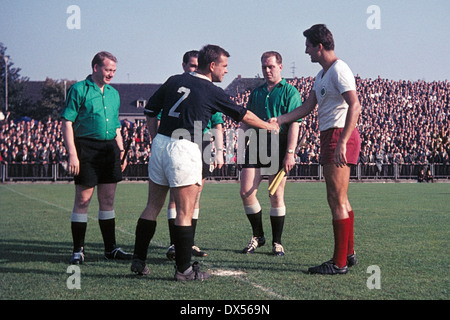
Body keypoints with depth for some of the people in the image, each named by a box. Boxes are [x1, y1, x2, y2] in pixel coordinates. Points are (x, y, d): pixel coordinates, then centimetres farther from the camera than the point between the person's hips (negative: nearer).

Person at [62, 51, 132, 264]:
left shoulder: (113, 93, 17)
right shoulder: (78, 90, -3)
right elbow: (67, 123, -8)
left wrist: (121, 151, 16)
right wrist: (72, 154, -16)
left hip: (110, 148, 6)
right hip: (87, 147, -6)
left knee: (108, 201, 9)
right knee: (83, 200, -3)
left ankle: (111, 248, 16)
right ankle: (78, 250, 5)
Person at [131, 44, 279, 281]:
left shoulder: (174, 81, 11)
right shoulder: (212, 92, -3)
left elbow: (150, 110, 14)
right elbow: (243, 115, 9)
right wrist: (269, 126, 25)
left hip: (160, 144, 6)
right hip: (184, 149, -6)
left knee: (153, 207, 14)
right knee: (185, 213, -1)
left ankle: (138, 260, 17)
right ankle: (183, 269, 3)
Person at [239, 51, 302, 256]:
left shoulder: (289, 91, 0)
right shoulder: (256, 92, 17)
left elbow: (294, 123, -8)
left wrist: (290, 152, -16)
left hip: (279, 147, -5)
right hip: (256, 145, 5)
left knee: (277, 197, -1)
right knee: (246, 192, -4)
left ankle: (277, 242, 9)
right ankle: (258, 236, 13)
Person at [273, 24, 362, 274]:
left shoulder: (339, 70, -12)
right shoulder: (322, 75, 20)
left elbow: (354, 106, -22)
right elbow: (307, 107, 24)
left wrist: (342, 143, -28)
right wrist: (278, 120, 15)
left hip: (338, 135, -10)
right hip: (330, 138, 10)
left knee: (337, 201, -8)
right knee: (339, 200, 15)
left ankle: (339, 263, -5)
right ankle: (348, 254, 24)